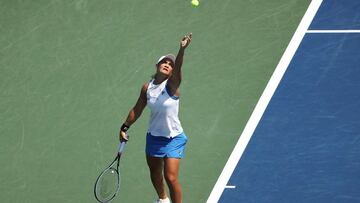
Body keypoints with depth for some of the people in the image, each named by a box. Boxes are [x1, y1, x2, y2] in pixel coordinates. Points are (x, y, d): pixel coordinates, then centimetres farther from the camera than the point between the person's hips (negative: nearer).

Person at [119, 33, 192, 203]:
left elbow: (178, 68, -37)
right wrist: (124, 128, 14)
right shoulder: (147, 88, -4)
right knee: (155, 174, 22)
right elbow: (137, 110, 10)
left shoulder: (171, 85, -16)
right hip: (153, 137, 5)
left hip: (173, 139, -5)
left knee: (171, 178, -14)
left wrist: (182, 49, -54)